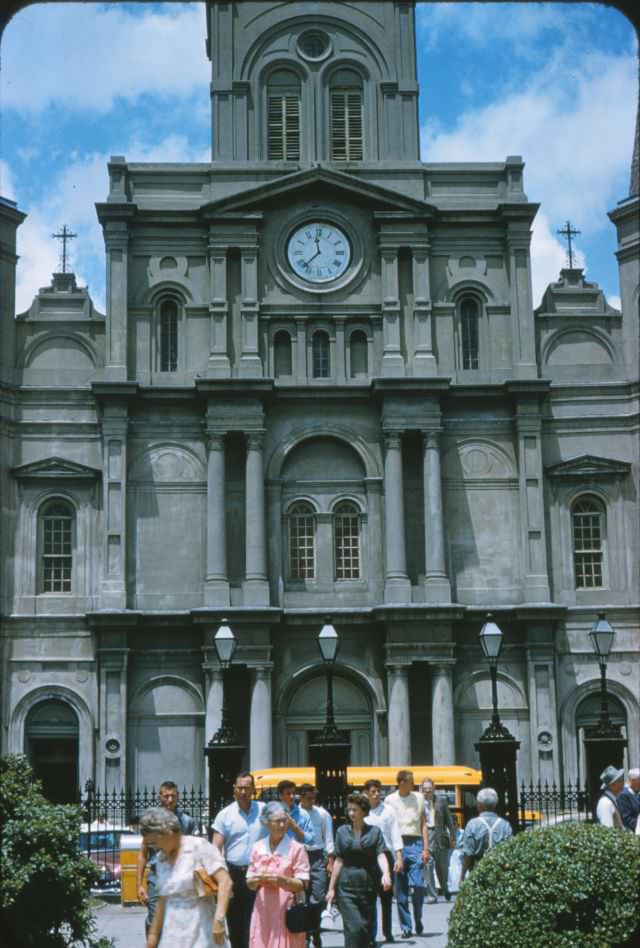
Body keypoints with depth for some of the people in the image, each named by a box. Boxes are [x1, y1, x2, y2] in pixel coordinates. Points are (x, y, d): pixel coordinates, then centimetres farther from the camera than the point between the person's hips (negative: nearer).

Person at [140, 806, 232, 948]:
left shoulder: (199, 846, -10)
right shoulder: (161, 859, 10)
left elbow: (225, 882, -17)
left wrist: (219, 920, -26)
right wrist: (153, 933, 21)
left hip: (200, 930, -6)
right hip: (172, 934, 6)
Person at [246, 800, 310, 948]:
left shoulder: (296, 848, -5)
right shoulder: (257, 847, 7)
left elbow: (302, 885, -5)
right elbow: (250, 882, 13)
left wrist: (281, 879, -20)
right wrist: (259, 879, -9)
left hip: (287, 911, -4)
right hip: (263, 911, 4)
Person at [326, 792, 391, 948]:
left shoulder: (374, 832, 4)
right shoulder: (342, 832, 7)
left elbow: (381, 855, -6)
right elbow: (339, 860, 9)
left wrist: (386, 873, -26)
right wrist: (331, 888, 8)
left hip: (368, 887, 1)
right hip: (347, 887, -1)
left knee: (367, 929, 5)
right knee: (353, 928, -13)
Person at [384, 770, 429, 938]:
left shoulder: (418, 797, 10)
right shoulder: (390, 800, 4)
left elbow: (423, 824, 12)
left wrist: (426, 848, 4)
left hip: (415, 844, 1)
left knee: (418, 885, -10)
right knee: (401, 890, 2)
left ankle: (418, 921, 12)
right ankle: (406, 927, 11)